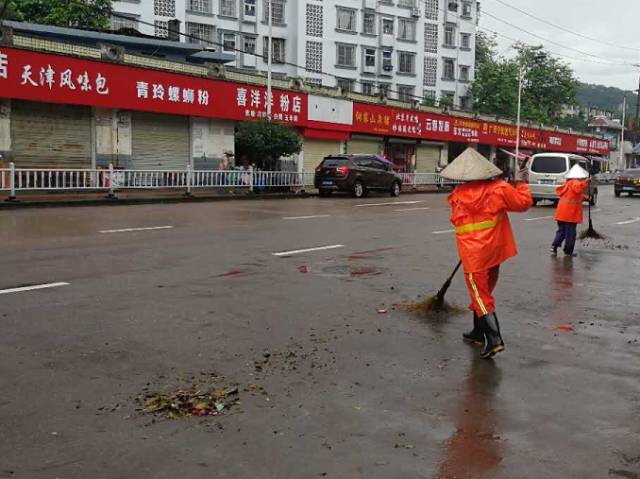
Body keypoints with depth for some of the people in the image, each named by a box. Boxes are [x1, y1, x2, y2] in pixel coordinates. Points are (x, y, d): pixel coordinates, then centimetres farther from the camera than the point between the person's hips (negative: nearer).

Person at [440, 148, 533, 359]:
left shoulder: (458, 195, -6)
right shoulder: (498, 189, -6)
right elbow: (523, 202, -3)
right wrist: (521, 183, 12)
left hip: (473, 254, -3)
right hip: (494, 250, 3)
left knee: (480, 295, 1)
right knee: (484, 292, 19)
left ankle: (494, 340, -10)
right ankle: (479, 332, 32)